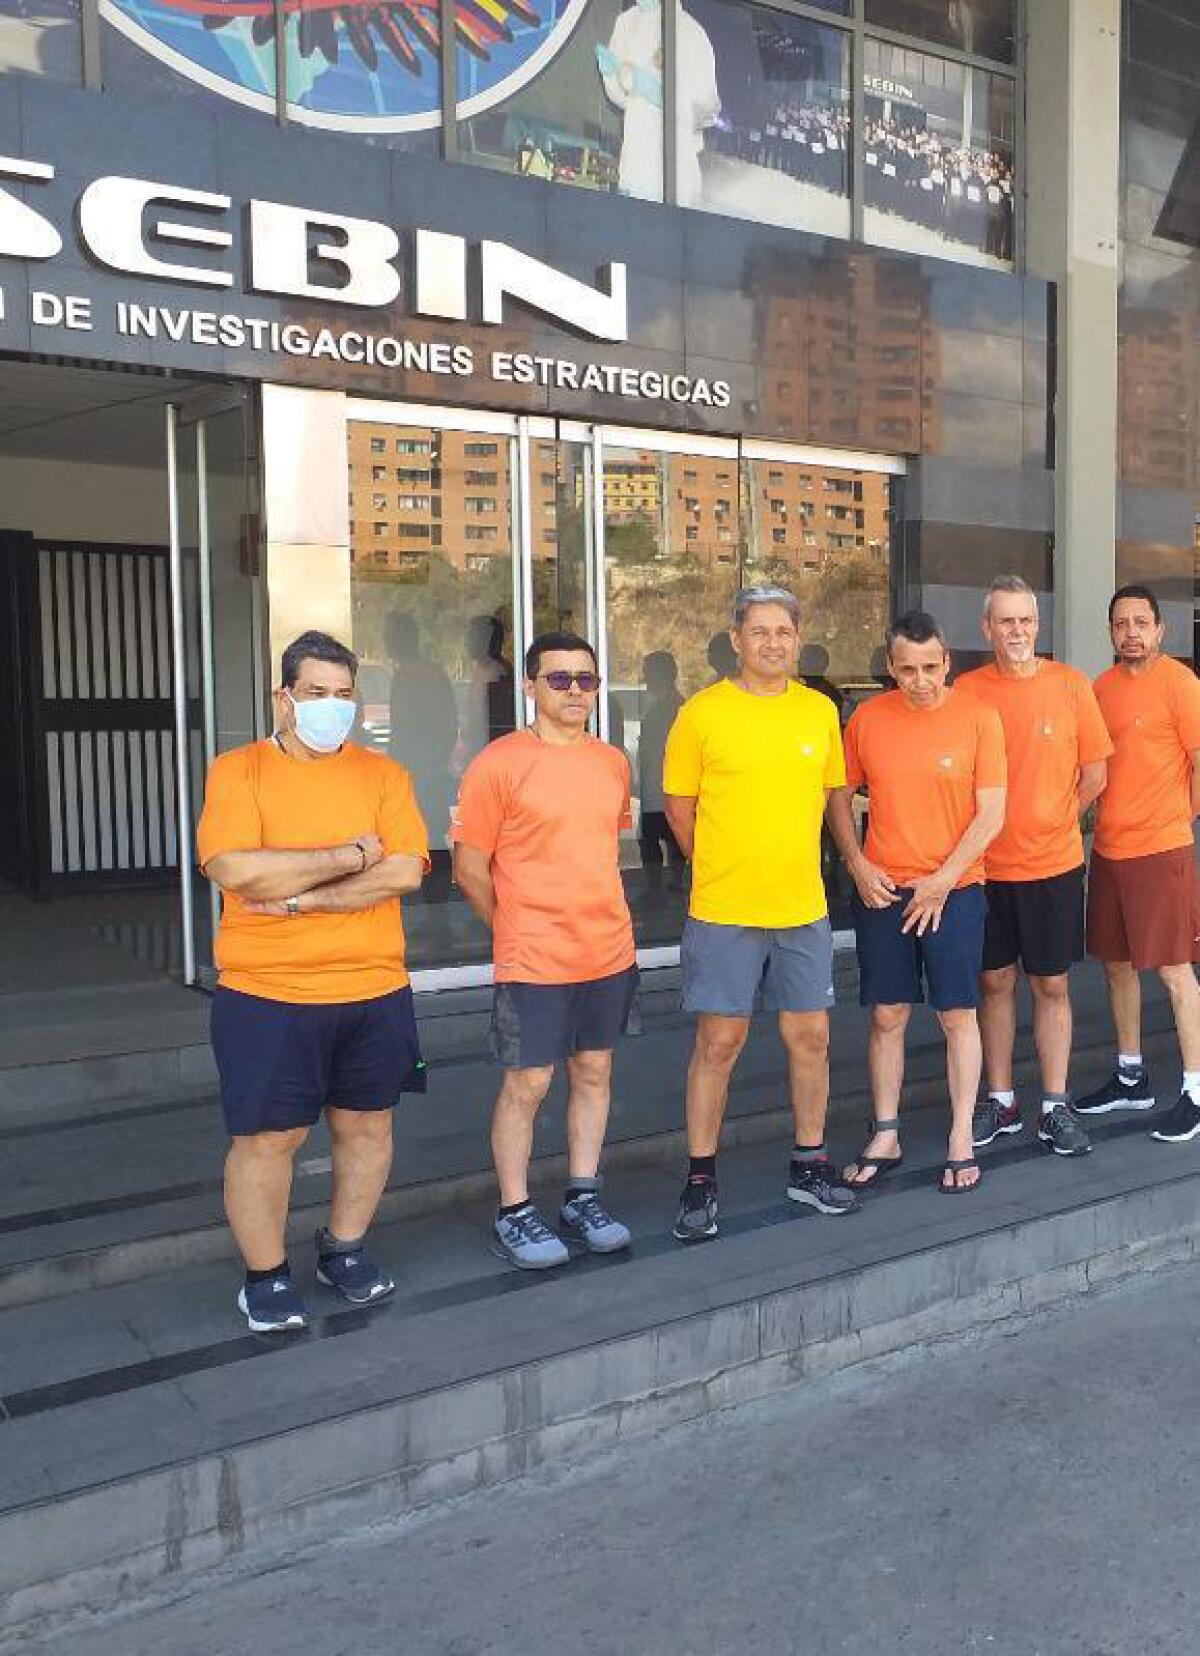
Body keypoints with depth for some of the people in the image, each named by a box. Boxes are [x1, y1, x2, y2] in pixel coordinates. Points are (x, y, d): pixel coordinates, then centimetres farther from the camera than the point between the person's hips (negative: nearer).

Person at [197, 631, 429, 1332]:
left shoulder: (383, 773, 4)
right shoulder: (238, 771, -3)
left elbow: (404, 871, -10)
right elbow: (236, 870, -19)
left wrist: (300, 896, -17)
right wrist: (350, 857, -14)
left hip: (374, 991, 3)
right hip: (266, 994, -3)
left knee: (366, 1125, 14)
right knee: (268, 1138, 4)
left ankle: (345, 1249, 35)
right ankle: (266, 1276, 24)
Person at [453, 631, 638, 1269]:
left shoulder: (613, 762, 7)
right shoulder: (499, 763, -10)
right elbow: (470, 867, -7)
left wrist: (597, 918, 13)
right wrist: (518, 930, 0)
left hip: (610, 951, 6)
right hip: (533, 961, -6)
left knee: (594, 1073, 14)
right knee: (526, 1084, 3)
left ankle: (582, 1198, 28)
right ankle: (514, 1212, 19)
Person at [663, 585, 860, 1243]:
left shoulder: (820, 711, 5)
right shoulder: (702, 712, -6)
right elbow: (679, 806, 0)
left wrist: (783, 860, 12)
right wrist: (723, 869, 6)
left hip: (803, 908, 4)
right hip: (723, 913, -3)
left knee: (810, 1035, 11)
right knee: (718, 1042, 2)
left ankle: (809, 1164, 28)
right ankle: (701, 1178, 16)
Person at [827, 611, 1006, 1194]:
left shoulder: (979, 717, -6)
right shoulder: (867, 719, 0)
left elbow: (991, 815, -7)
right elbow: (840, 796, 9)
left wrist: (941, 881, -11)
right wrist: (858, 866, -3)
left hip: (954, 889, -2)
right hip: (880, 891, 2)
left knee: (958, 1015, 4)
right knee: (887, 1016, 8)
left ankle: (961, 1141, 16)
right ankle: (885, 1136, 21)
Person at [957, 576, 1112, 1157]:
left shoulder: (1070, 684, -4)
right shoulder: (968, 690, -4)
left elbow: (1095, 775, 3)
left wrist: (1049, 824, 7)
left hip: (1053, 866, -1)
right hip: (987, 866, 1)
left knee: (1052, 984, 8)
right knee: (995, 982, 11)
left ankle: (1056, 1106, 19)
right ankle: (1000, 1101, 24)